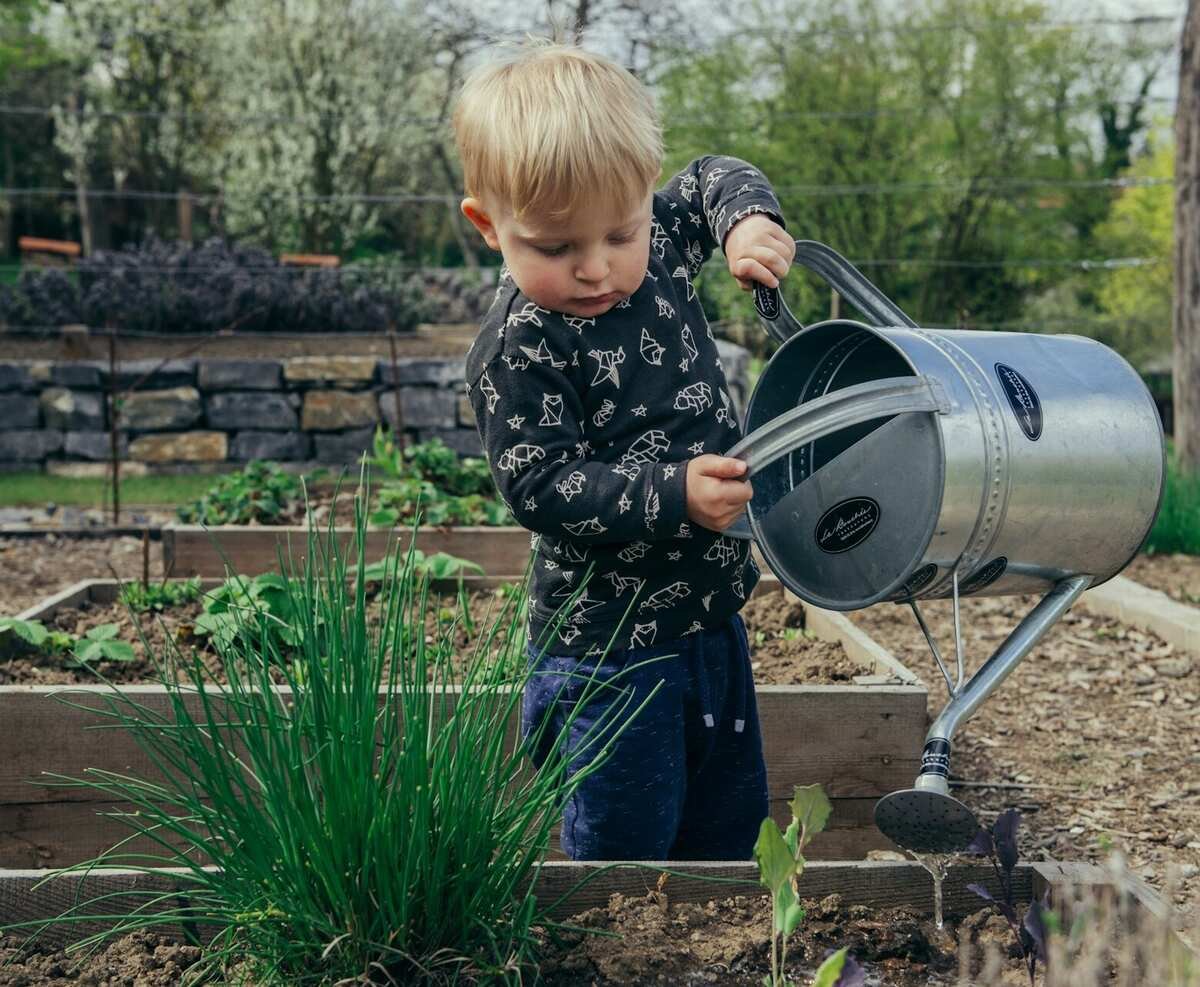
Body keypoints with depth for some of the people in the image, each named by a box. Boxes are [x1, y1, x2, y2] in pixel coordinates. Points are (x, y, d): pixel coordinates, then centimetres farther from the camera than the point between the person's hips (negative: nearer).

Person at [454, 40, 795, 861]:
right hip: (609, 648, -7)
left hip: (711, 616, 7)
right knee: (625, 846, 1)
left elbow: (713, 180, 17)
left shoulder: (659, 248, -1)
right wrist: (673, 496, -31)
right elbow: (540, 486, -22)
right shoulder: (518, 349, -21)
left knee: (731, 821, 21)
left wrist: (749, 220, -4)